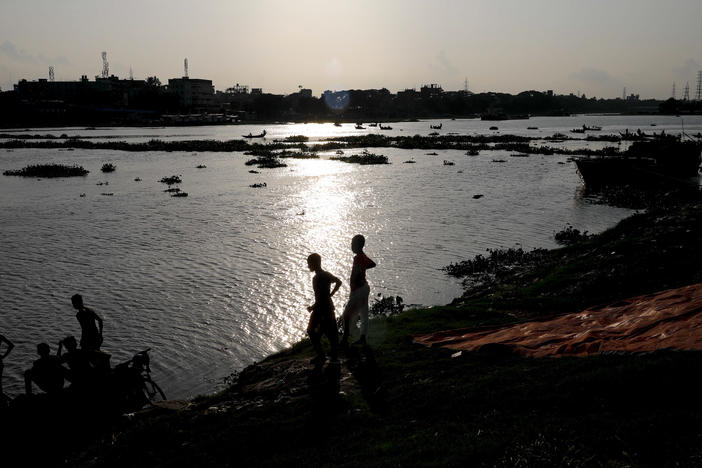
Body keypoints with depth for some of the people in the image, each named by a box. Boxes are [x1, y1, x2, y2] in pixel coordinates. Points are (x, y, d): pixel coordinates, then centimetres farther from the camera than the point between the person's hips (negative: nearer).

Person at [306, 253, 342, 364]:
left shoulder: (316, 278, -23)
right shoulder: (327, 275, 2)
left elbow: (319, 299, -26)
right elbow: (339, 282, 19)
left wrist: (312, 308, -12)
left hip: (320, 309, -8)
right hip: (329, 306, 8)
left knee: (312, 332, 8)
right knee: (331, 331, 18)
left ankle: (321, 356, 10)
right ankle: (334, 353, 27)